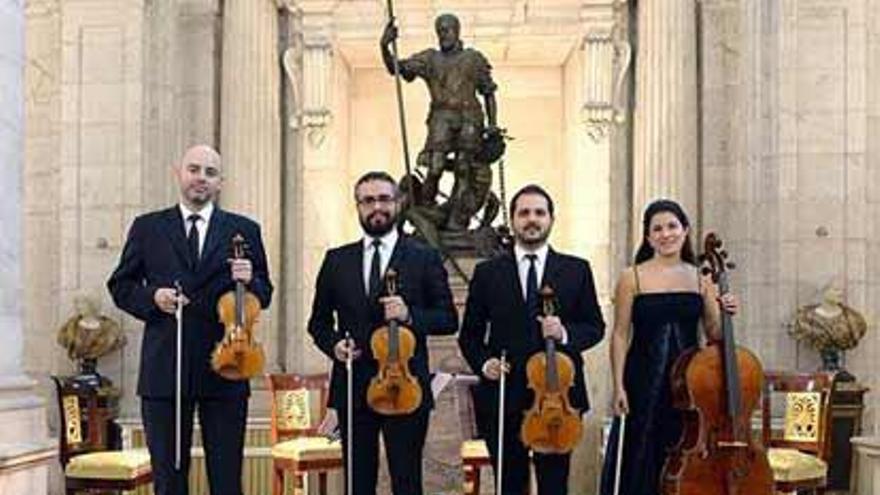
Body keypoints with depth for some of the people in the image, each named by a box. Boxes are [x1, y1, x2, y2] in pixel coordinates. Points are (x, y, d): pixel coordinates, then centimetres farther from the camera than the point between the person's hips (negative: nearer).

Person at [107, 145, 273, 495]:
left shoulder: (244, 230, 8)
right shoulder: (147, 228, 8)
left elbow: (263, 296, 9)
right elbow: (120, 286, 11)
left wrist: (249, 281, -13)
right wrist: (151, 298, -8)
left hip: (225, 370, 0)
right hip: (164, 370, 0)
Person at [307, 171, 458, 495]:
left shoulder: (424, 259, 4)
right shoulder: (336, 260, 11)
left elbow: (448, 319, 1)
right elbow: (318, 322, 16)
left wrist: (409, 315, -17)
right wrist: (333, 343, -4)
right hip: (352, 387, 3)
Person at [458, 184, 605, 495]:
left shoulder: (577, 270, 7)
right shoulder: (487, 272, 7)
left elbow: (595, 327, 6)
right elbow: (469, 334, 10)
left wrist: (565, 333, -13)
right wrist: (482, 362, -8)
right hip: (502, 397, 1)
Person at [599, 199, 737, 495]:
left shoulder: (702, 279, 7)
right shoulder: (632, 278, -1)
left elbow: (714, 335, 9)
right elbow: (620, 335, -2)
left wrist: (726, 314, -12)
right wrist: (618, 386, -9)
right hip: (645, 382, -2)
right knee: (642, 462, 1)